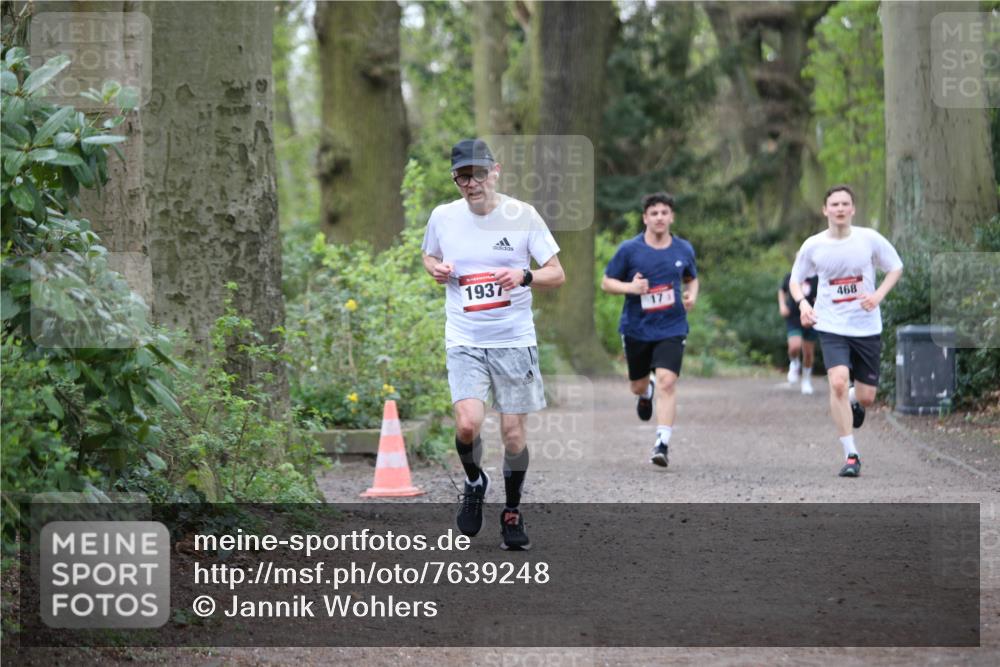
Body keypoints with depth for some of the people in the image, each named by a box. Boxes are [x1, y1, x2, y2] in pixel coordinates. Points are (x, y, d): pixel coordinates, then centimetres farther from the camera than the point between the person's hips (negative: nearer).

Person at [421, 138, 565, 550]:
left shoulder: (522, 215, -5)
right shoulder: (443, 217, 0)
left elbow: (557, 275, -1)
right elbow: (429, 256, 21)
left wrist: (525, 277, -22)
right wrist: (436, 269, -3)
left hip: (514, 341, 0)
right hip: (464, 342, 0)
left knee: (513, 433, 2)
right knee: (468, 424, -18)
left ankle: (513, 512, 24)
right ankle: (474, 484, 13)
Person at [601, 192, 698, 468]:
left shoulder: (684, 249, 1)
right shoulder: (629, 249, -6)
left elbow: (692, 278, 19)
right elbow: (606, 282, 0)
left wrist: (692, 295, -2)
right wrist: (630, 287, -19)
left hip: (671, 328, -1)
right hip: (636, 328, 1)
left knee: (667, 381, -18)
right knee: (637, 385, 15)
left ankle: (662, 444, -16)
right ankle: (646, 393, 55)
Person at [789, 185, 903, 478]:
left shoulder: (869, 239, -6)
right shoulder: (813, 246, -4)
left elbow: (896, 267, 7)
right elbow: (795, 280, 10)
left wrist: (878, 296, -10)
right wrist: (802, 303, -11)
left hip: (867, 327, 1)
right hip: (831, 327, -1)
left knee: (866, 397, 4)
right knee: (838, 383, -23)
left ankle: (854, 401, 46)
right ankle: (851, 455, -14)